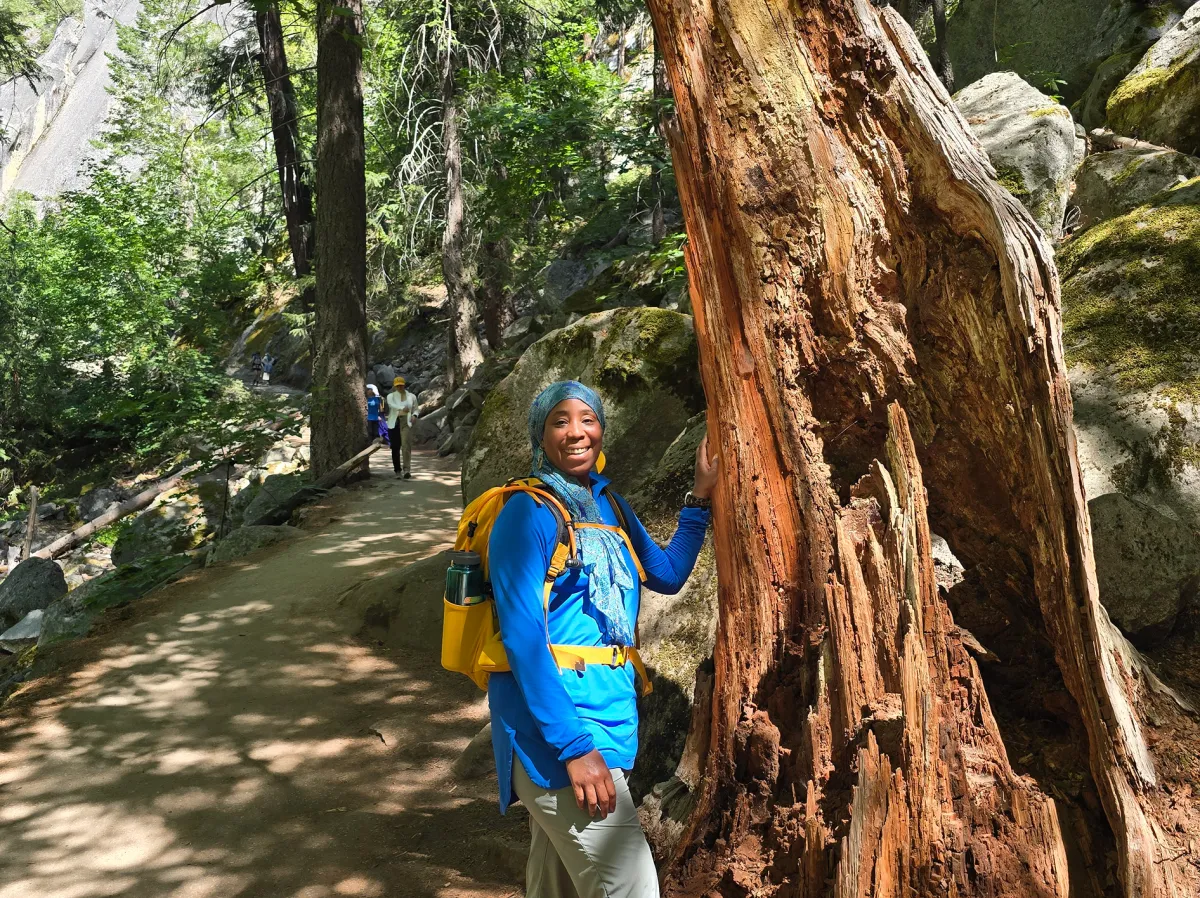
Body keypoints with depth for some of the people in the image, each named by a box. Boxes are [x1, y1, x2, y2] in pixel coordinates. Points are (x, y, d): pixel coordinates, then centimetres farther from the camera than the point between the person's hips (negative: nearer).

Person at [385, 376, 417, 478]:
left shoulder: (411, 396, 11)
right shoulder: (391, 396, 7)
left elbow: (415, 409, 19)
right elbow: (392, 404, -15)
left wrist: (414, 415, -5)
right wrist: (402, 408, -36)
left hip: (406, 423, -1)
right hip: (393, 423, 1)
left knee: (406, 445, -17)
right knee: (395, 448, 3)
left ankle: (407, 469, -22)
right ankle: (397, 470, 15)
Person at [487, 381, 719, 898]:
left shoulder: (607, 505, 11)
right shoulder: (527, 512, -12)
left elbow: (667, 575, 21)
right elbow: (522, 637, -18)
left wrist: (701, 498, 12)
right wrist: (573, 746, -23)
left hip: (607, 716, 8)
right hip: (552, 727, -7)